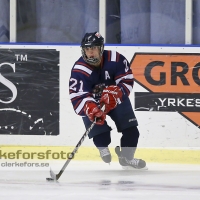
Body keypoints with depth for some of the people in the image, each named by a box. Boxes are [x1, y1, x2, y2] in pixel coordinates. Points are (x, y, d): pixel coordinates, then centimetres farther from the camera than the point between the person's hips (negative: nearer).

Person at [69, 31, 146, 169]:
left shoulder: (116, 60, -23)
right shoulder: (79, 71, -28)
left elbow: (127, 81, -18)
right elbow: (78, 98, -34)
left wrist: (115, 93, -37)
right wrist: (89, 109, -53)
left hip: (116, 99, 2)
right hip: (92, 102, -2)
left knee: (131, 130, -2)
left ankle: (126, 157, 19)